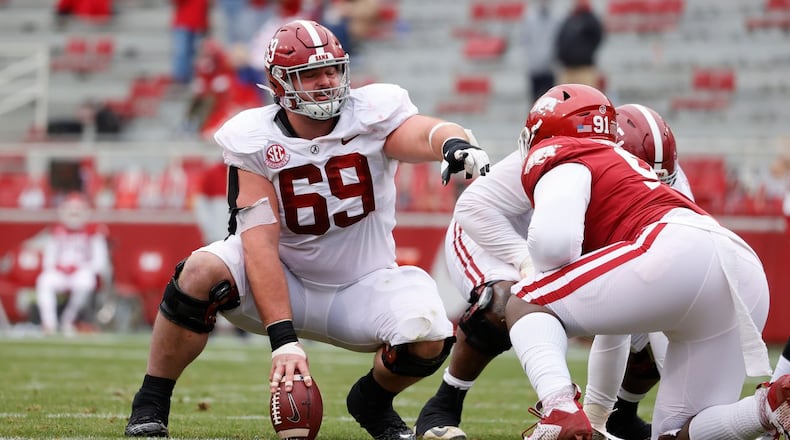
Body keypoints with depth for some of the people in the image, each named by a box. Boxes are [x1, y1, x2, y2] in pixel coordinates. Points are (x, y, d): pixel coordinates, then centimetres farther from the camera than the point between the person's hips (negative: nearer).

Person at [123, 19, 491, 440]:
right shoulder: (254, 140, -14)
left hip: (361, 287, 1)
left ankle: (373, 401, 9)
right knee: (202, 272, -30)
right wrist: (283, 340, -33)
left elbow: (423, 133, -34)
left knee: (428, 339, -28)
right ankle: (150, 405, -12)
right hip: (283, 284, -1)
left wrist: (456, 144, -62)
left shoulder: (372, 113, -12)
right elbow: (260, 241, -23)